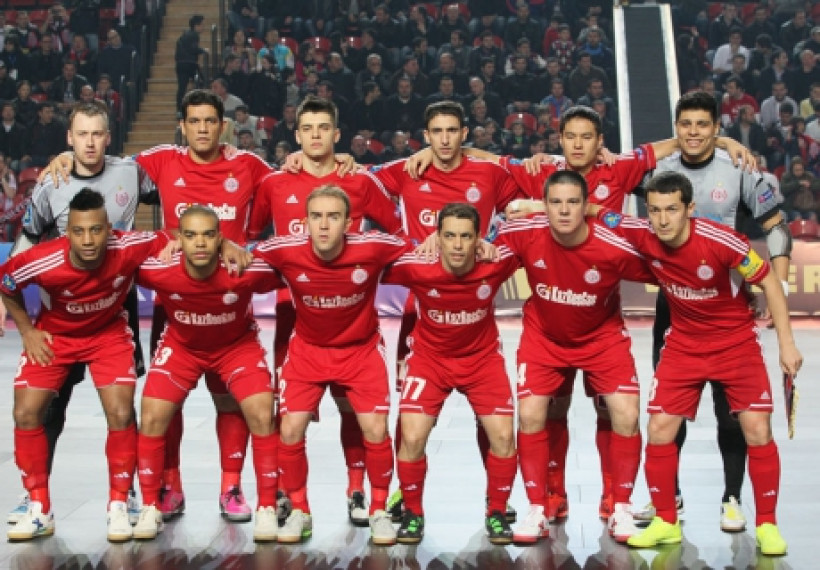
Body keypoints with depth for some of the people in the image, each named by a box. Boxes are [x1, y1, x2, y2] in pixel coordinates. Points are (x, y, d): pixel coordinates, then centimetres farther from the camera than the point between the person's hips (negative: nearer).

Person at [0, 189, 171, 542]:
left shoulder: (128, 249, -31)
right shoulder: (43, 261, -31)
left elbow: (170, 242, -10)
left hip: (109, 334, 0)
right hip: (54, 336, 1)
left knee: (121, 414, -14)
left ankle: (118, 508, 4)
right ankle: (39, 510, 7)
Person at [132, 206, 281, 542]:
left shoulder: (247, 271, -33)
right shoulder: (158, 271, -30)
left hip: (237, 344, -1)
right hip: (181, 346, 1)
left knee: (262, 417, -16)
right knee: (151, 419, -9)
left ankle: (267, 509, 0)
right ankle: (150, 509, 9)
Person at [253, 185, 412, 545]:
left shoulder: (373, 249, -25)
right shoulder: (284, 252, -23)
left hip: (361, 349, -1)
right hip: (307, 349, 1)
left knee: (375, 430, -10)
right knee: (290, 429, -9)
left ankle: (379, 511, 13)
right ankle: (299, 512, 13)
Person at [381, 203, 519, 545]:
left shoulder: (496, 264, -23)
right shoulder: (416, 268, -26)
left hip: (483, 358, 1)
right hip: (429, 358, -1)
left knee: (503, 436, -9)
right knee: (412, 438, -12)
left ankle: (496, 514, 13)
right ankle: (413, 514, 11)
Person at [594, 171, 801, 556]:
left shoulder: (721, 241, -28)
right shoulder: (642, 236, -18)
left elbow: (768, 282, -14)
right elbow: (598, 216, -3)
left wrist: (786, 343, -14)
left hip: (737, 342, -3)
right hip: (683, 345, 3)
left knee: (757, 431, -10)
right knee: (659, 429, -3)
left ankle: (767, 525, 7)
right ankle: (666, 523, 14)